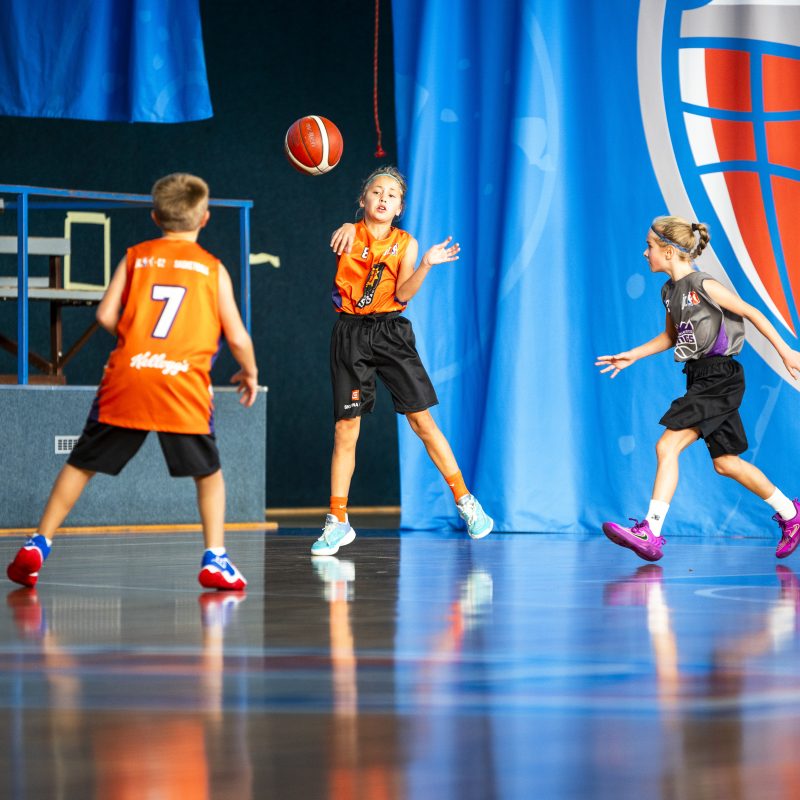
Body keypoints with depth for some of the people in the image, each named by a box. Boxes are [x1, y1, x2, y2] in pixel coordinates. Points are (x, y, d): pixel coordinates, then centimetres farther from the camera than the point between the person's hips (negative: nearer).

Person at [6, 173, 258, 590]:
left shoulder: (135, 258, 10)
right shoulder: (213, 268, 8)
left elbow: (106, 315, 0)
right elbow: (237, 337, 5)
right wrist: (250, 373, 24)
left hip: (127, 379, 1)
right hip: (184, 384, -1)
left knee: (81, 464, 11)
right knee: (209, 473, 15)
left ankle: (38, 545, 8)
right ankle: (215, 559, 3)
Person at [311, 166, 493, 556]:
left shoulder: (405, 243, 5)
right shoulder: (351, 235, 3)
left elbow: (403, 293, -7)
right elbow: (339, 241, -22)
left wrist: (426, 264, -22)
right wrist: (347, 230, -44)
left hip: (391, 332, 0)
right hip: (350, 334, 0)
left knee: (422, 420, -3)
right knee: (345, 427, -1)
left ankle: (465, 500, 8)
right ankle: (337, 521, 7)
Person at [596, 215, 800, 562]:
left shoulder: (704, 286, -15)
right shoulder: (670, 291, 9)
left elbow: (752, 313, -9)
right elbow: (670, 336, 25)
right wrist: (632, 356, 16)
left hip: (720, 379, -9)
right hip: (700, 380, 9)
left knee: (667, 446, -17)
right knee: (725, 462, 14)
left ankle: (650, 532, -20)